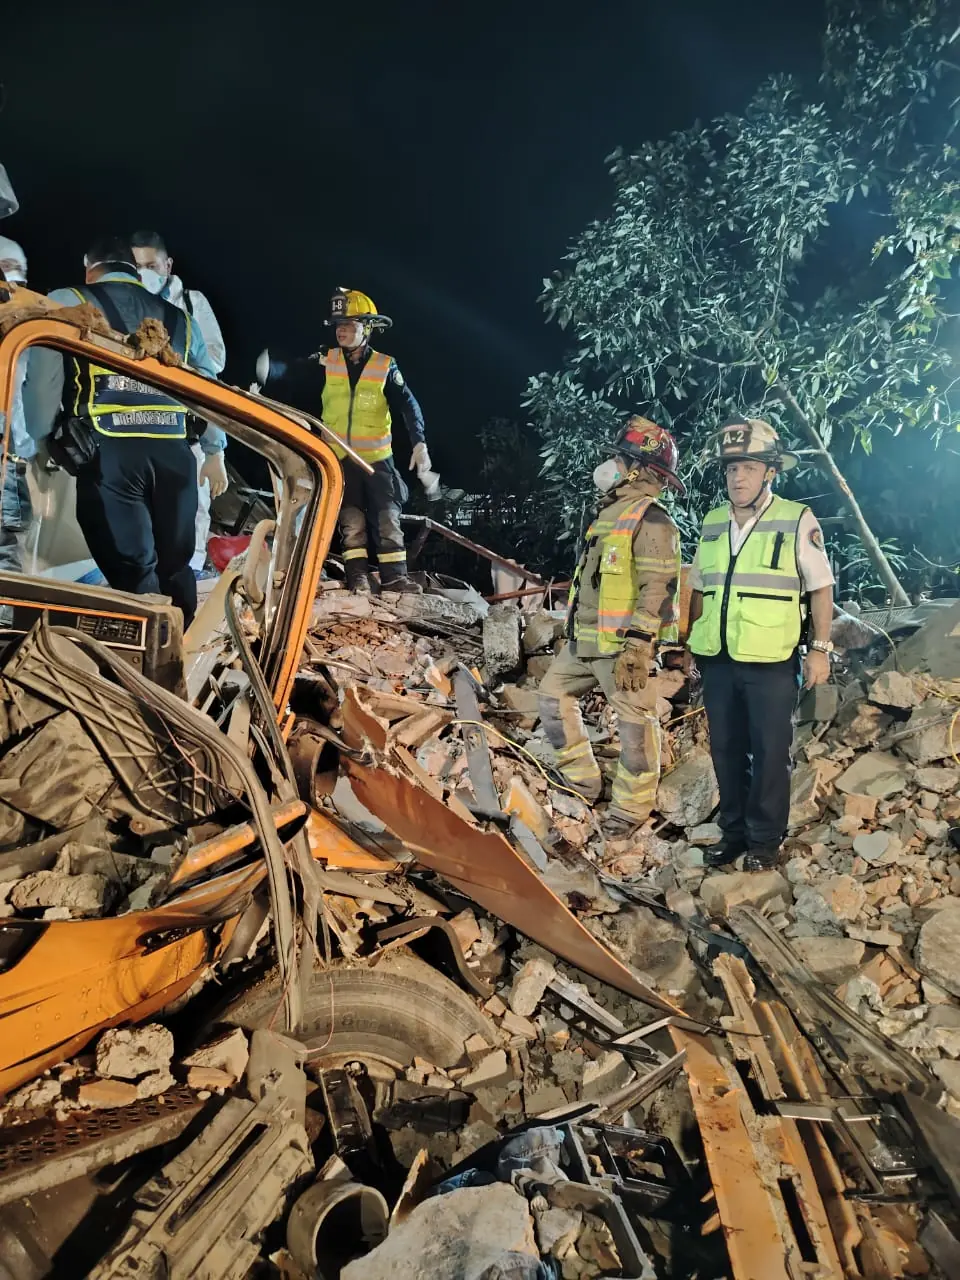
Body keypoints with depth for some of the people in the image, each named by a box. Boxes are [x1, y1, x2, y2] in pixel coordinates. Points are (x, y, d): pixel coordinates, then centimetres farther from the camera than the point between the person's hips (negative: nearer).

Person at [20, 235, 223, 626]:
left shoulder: (66, 304, 11)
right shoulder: (179, 318, 22)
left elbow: (42, 382, 3)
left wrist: (45, 441, 14)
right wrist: (216, 449, 33)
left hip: (107, 453, -4)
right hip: (173, 453, 4)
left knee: (133, 573, -4)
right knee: (176, 566, 14)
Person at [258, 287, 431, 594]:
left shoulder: (385, 366, -3)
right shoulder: (326, 361, 1)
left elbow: (408, 405, -8)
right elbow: (295, 373, -10)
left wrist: (419, 443, -20)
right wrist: (268, 368, -28)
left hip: (376, 457, -1)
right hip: (339, 457, 1)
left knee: (387, 516, 0)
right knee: (351, 518, 3)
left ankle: (394, 576, 6)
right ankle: (357, 577, 8)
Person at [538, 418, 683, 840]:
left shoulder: (651, 521, -14)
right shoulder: (611, 512, 16)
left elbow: (658, 591, -21)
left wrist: (635, 649, -26)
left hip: (623, 644, -10)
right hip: (584, 640, 10)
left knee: (634, 724, 1)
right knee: (553, 693, 16)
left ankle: (631, 808, 15)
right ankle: (584, 781, 26)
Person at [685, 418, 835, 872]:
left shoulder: (797, 520, -5)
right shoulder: (712, 523, 8)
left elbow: (820, 587, -2)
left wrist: (820, 648, -6)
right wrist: (691, 643, 14)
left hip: (771, 662, -4)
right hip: (717, 660, 5)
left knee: (769, 752, 4)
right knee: (725, 749, 12)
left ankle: (765, 839, 19)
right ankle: (734, 831, 27)